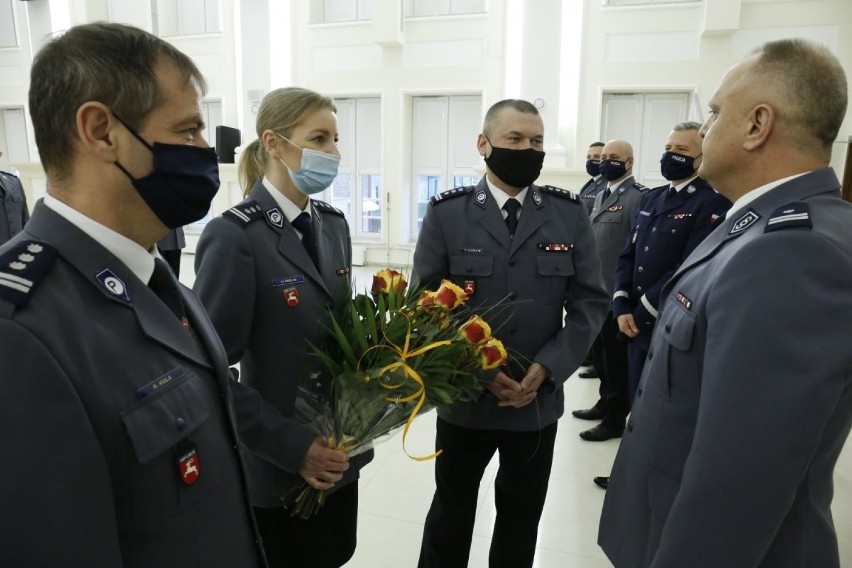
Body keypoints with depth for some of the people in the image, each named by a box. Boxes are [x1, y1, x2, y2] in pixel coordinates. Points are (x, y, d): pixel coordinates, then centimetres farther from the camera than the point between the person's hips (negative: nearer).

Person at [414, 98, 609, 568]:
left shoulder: (570, 215, -1)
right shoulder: (446, 213, -5)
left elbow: (590, 301, -2)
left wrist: (547, 368, -14)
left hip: (540, 400, 2)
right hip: (463, 397, -1)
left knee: (521, 518, 20)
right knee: (452, 510, 19)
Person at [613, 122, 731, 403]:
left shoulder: (714, 203, -12)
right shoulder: (650, 198, 12)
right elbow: (628, 255, 8)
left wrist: (640, 314, -15)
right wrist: (622, 308, -5)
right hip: (637, 327, 6)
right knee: (637, 403, 17)